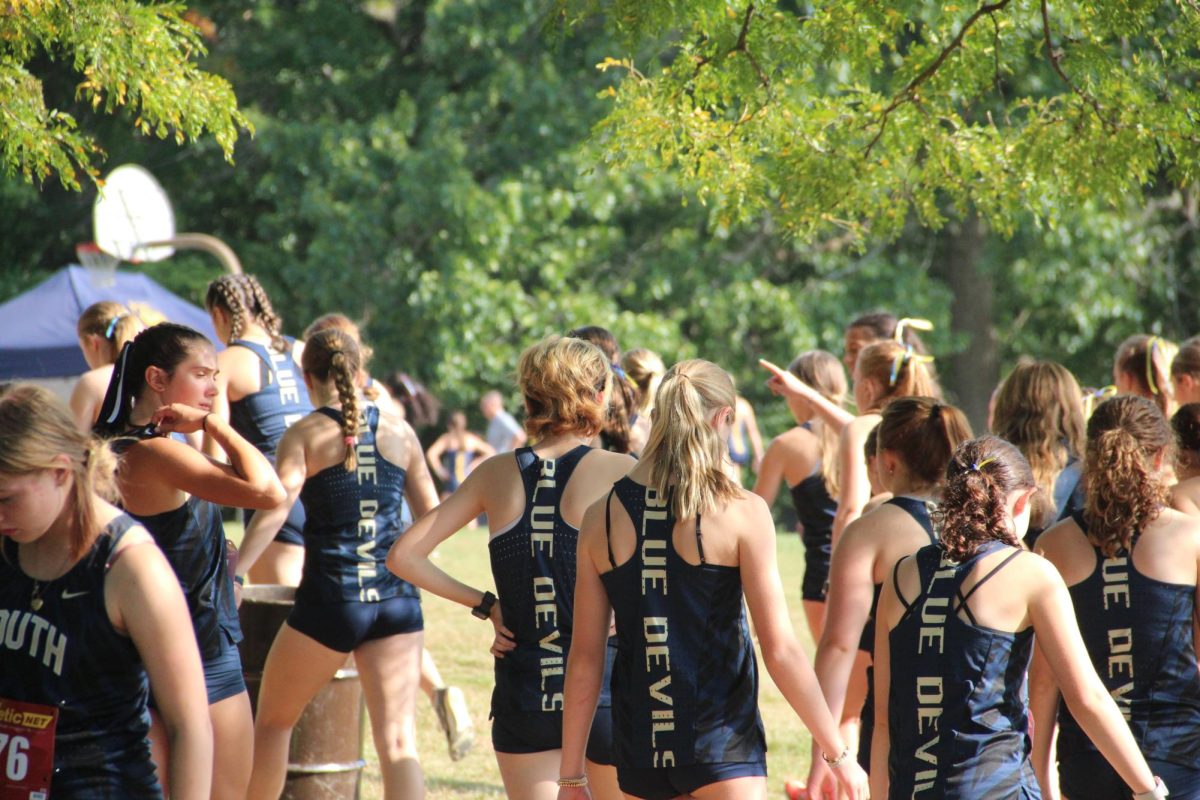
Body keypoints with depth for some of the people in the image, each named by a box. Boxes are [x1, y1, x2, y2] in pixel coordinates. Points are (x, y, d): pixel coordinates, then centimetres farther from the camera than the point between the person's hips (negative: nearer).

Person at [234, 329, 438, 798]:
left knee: (273, 721, 18)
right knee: (398, 744, -2)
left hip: (329, 600, -3)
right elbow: (432, 518, 16)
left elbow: (275, 507, -17)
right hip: (396, 600, 3)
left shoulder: (304, 435, -2)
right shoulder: (400, 433, 8)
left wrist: (234, 574, -22)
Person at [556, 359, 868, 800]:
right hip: (722, 747, -4)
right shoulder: (742, 513, -8)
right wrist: (838, 754, -1)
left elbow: (585, 658, 5)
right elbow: (780, 649, -9)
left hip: (640, 748, 4)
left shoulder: (602, 518, 2)